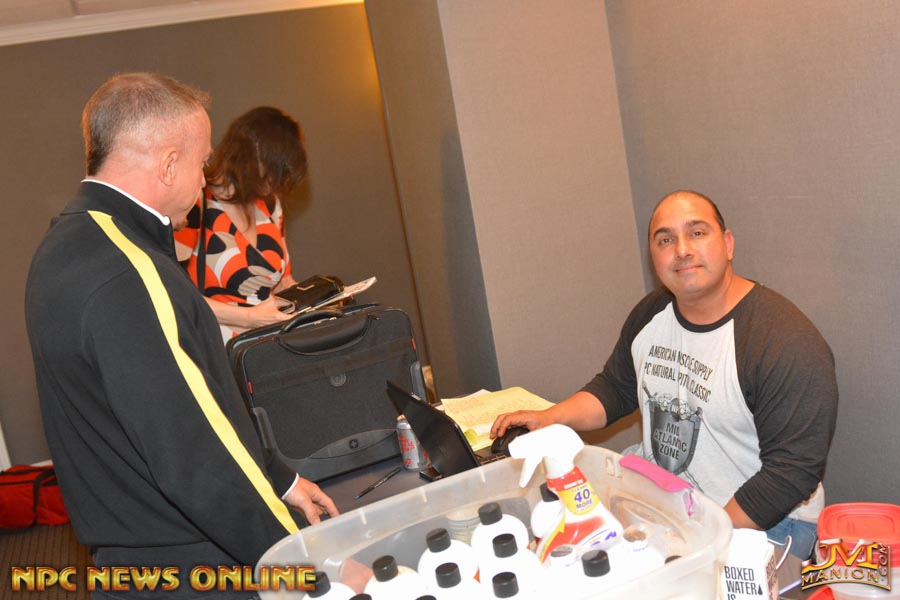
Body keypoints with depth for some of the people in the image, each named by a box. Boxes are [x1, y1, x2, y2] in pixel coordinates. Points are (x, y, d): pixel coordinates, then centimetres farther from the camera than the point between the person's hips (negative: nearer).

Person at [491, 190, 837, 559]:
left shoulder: (788, 343, -20)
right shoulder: (650, 314, 4)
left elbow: (792, 470, -20)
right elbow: (616, 388, 16)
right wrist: (550, 419, -2)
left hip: (759, 520, -6)